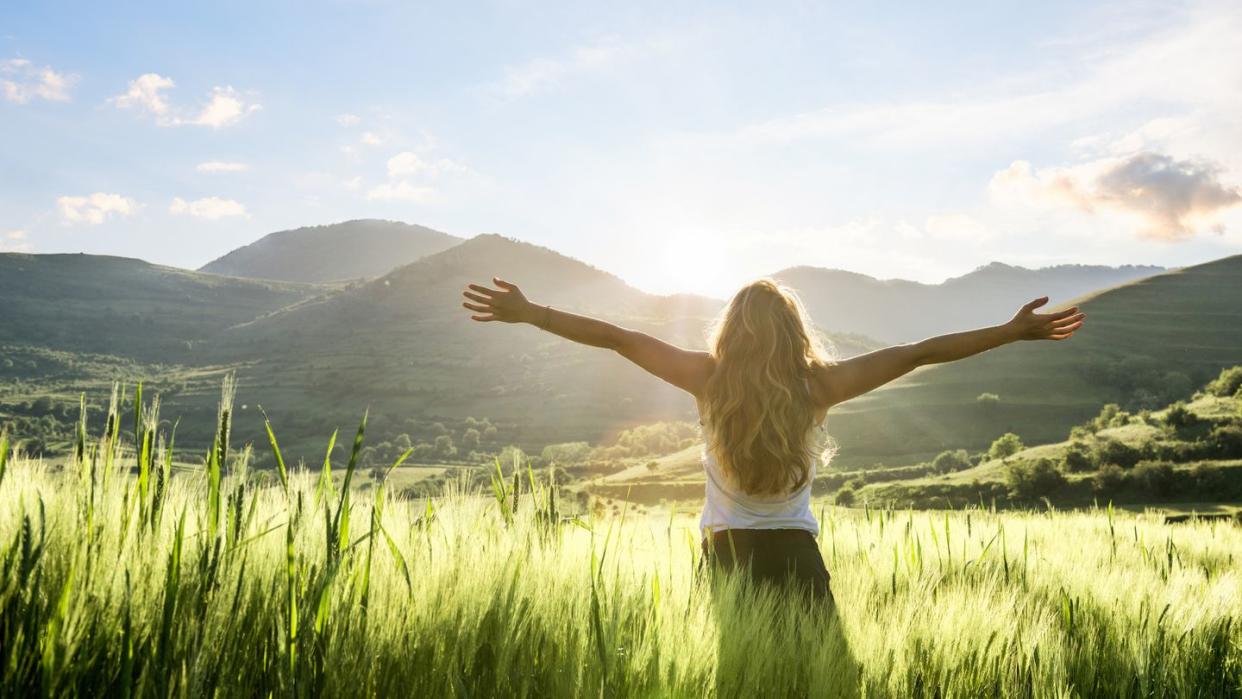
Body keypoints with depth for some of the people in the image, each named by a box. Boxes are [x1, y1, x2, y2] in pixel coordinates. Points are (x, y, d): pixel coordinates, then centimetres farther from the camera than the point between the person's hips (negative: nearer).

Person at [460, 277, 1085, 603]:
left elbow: (615, 338, -2)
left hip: (726, 555, 1)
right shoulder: (818, 385, -7)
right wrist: (1016, 331, 4)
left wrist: (525, 312, 5)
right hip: (795, 556, 0)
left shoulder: (708, 378, -7)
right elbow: (919, 354, -3)